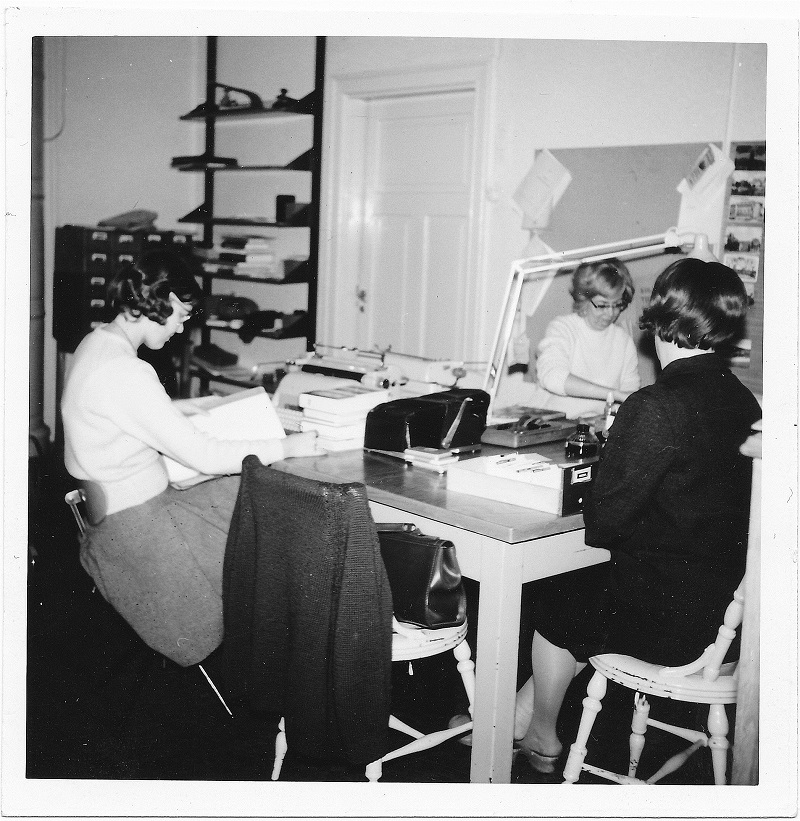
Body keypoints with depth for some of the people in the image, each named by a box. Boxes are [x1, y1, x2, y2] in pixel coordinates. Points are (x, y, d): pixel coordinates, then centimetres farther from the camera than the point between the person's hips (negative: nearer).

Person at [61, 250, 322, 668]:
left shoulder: (97, 342, 6)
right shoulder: (123, 371, -26)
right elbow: (204, 455, -25)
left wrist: (185, 407, 17)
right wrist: (288, 447, -16)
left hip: (111, 505, 10)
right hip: (138, 523, -10)